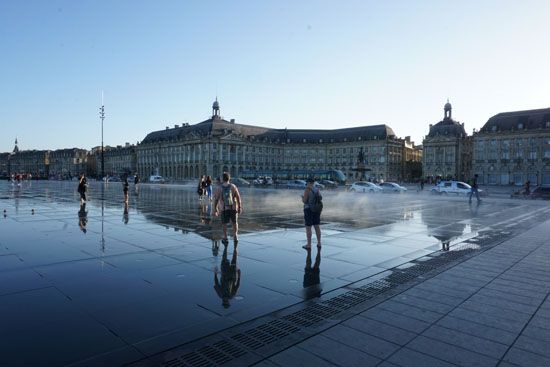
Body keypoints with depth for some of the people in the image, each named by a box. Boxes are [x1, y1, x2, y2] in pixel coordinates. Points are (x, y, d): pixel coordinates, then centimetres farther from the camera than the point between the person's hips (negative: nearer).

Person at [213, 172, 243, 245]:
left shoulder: (219, 188, -3)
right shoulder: (233, 186, -4)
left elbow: (216, 199, -3)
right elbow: (238, 197, -5)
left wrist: (215, 209, 5)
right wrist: (240, 207, 2)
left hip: (224, 208, 0)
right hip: (233, 207, 0)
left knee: (224, 223, 12)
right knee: (235, 222, 18)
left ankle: (225, 238, 11)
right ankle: (235, 235, 12)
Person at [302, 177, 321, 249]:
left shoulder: (307, 189, -15)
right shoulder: (317, 189, 6)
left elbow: (304, 201, -17)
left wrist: (302, 198, 4)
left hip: (309, 210, -7)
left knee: (308, 227, 1)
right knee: (317, 226, 12)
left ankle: (309, 245, 4)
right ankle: (319, 243, 16)